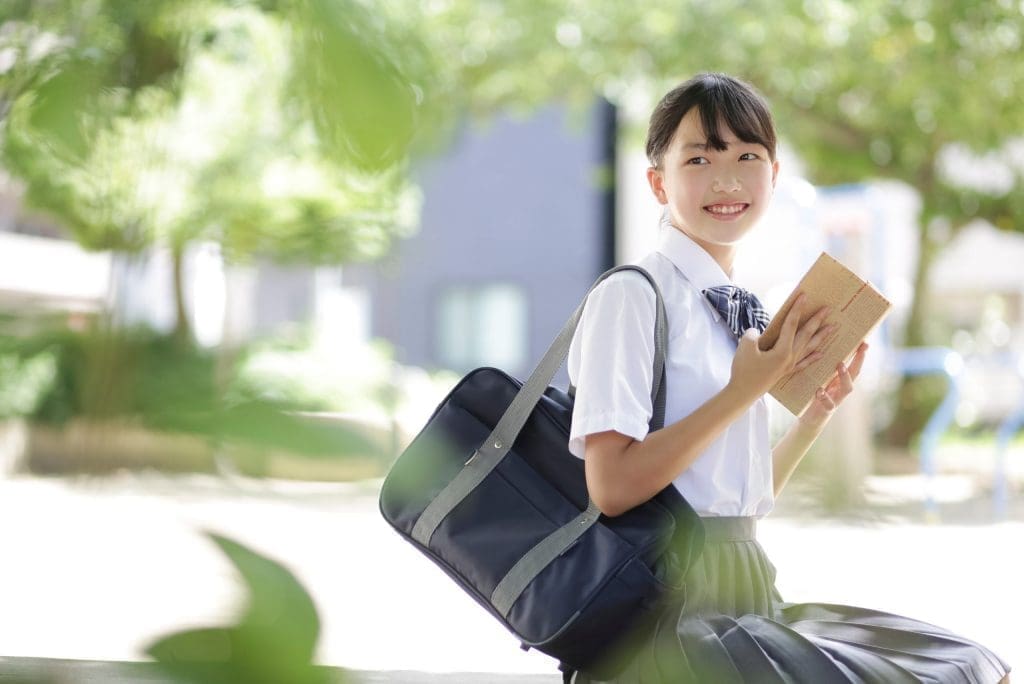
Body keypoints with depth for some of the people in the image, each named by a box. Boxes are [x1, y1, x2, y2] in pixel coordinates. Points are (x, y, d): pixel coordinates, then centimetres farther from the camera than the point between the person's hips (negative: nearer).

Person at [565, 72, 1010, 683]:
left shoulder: (739, 312, 13)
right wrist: (748, 389, -15)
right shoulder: (631, 296, -11)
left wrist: (819, 410, 4)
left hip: (747, 590, 8)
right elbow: (613, 487, -20)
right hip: (672, 605, -8)